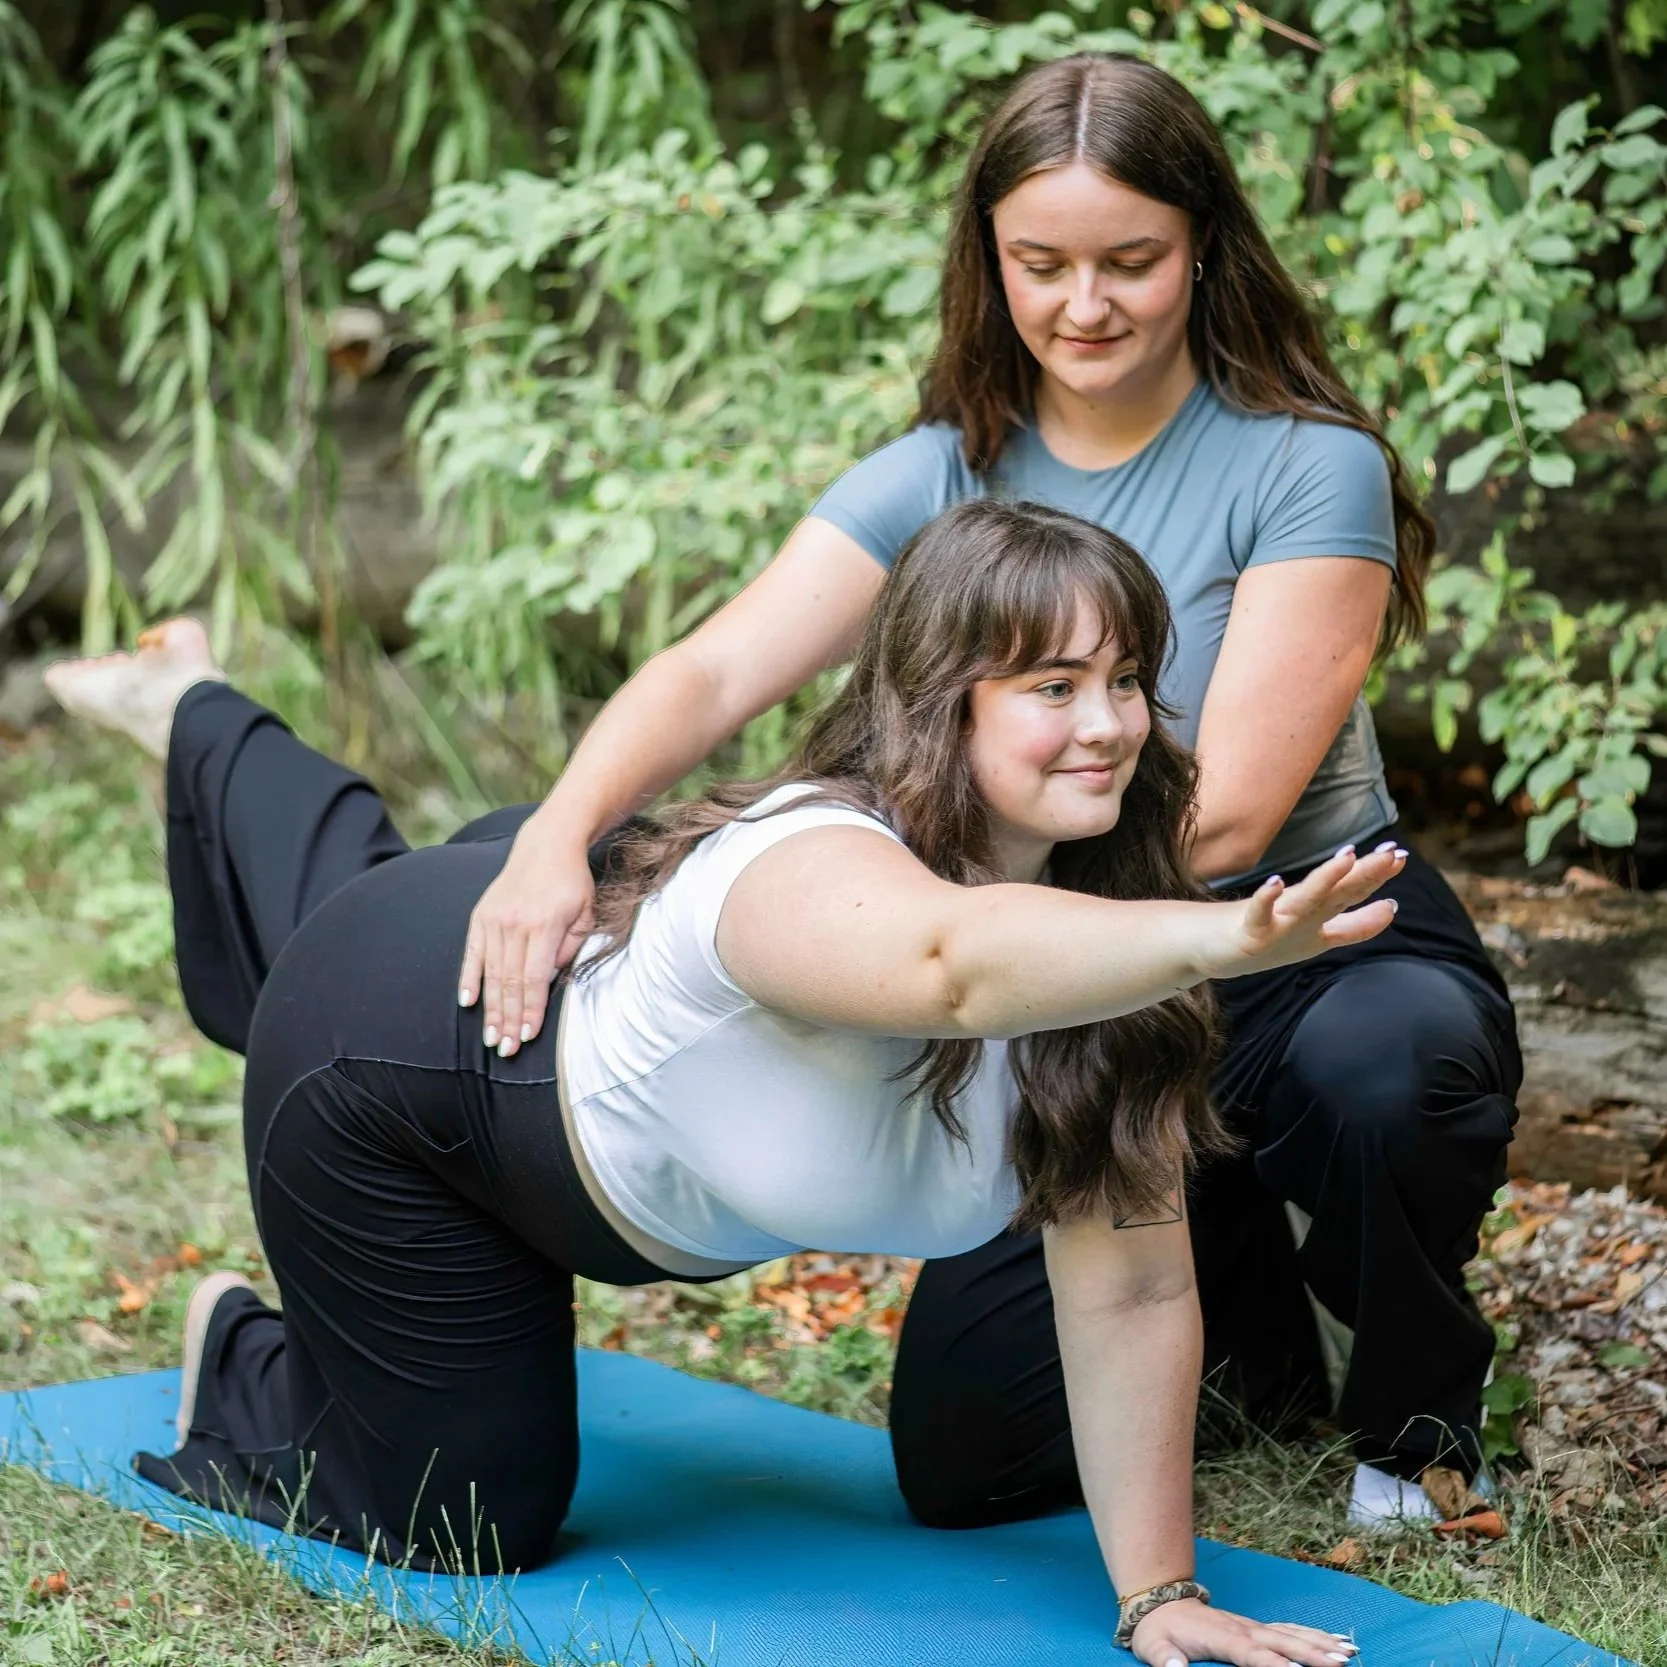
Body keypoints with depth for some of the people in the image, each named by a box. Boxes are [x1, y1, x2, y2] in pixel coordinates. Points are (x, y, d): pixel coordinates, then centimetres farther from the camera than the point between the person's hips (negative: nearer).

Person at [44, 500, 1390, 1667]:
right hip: (392, 1051, -7)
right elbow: (954, 963, -71)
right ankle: (241, 1358, 32)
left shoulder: (1093, 939, -23)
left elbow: (1129, 1291, -23)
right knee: (466, 1522, 5)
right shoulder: (809, 869, -45)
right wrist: (1226, 940, -86)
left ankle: (201, 720, 62)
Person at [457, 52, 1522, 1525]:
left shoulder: (1307, 470, -14)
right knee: (965, 1460, -8)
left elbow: (1223, 813, -23)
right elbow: (716, 672, -15)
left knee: (1366, 1071, -41)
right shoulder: (942, 481, -2)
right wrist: (559, 834, -36)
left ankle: (1421, 1398, -6)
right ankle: (1240, 1304, 24)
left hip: (1327, 950, -4)